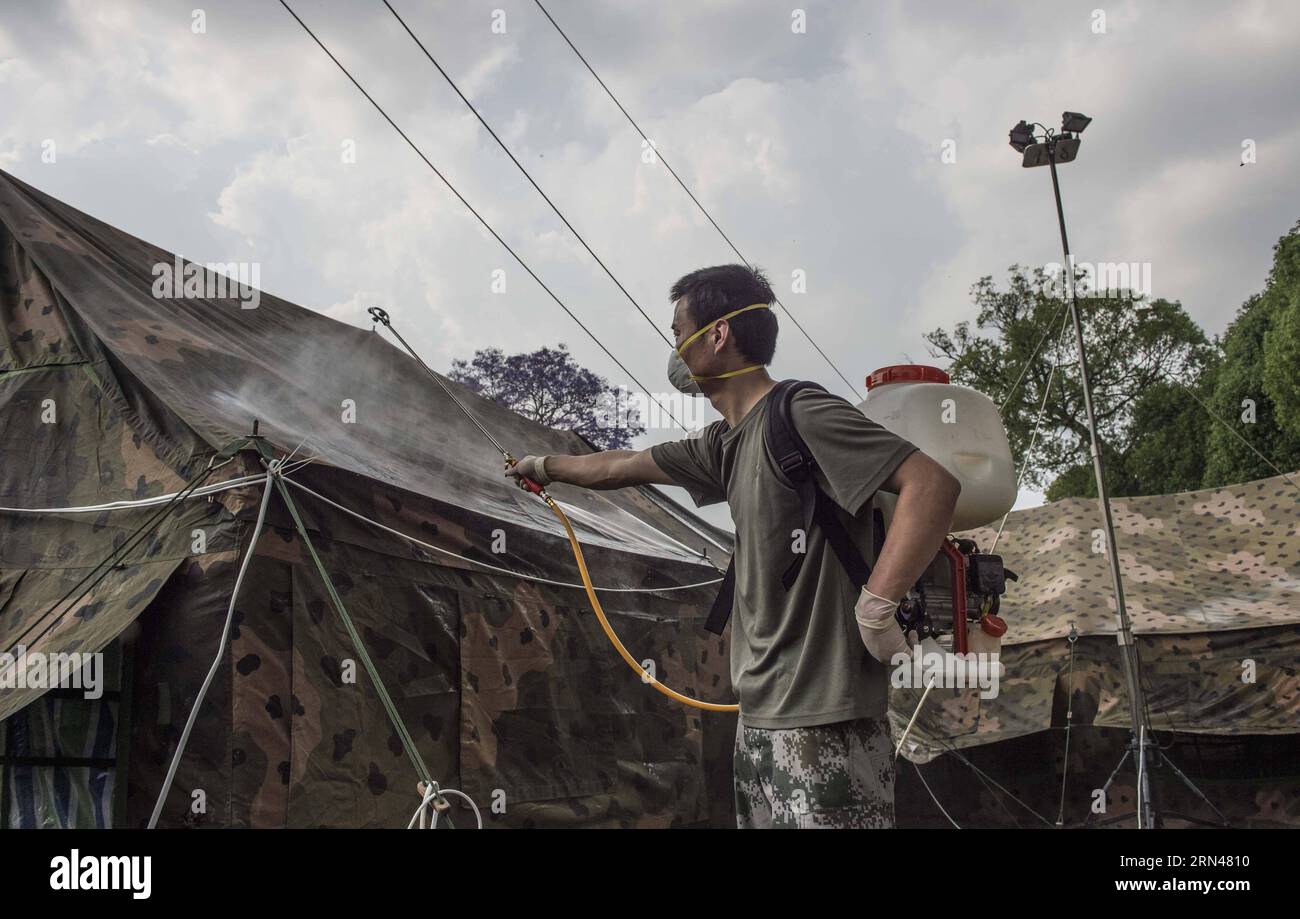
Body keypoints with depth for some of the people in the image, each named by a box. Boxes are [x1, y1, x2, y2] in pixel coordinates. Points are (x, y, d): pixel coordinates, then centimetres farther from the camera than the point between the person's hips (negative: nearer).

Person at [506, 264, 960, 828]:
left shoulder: (803, 416, -13)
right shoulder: (725, 444, 13)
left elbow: (933, 484, -22)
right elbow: (625, 466, 30)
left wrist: (876, 608, -23)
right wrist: (547, 467, 44)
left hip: (821, 722, -9)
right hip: (759, 718, 9)